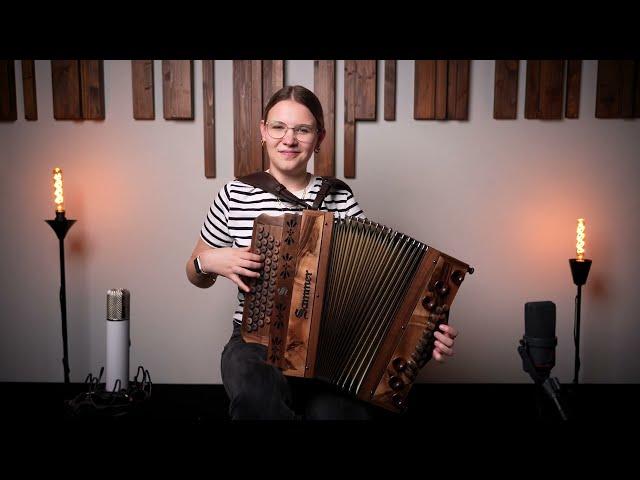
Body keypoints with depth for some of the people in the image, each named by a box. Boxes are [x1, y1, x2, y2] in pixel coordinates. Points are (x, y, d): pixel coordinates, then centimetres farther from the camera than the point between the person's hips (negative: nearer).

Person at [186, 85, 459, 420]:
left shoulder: (340, 199, 2)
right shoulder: (234, 196, 1)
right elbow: (196, 277, 12)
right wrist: (209, 262, -11)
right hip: (257, 340, 0)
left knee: (335, 410, -28)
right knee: (256, 395, -33)